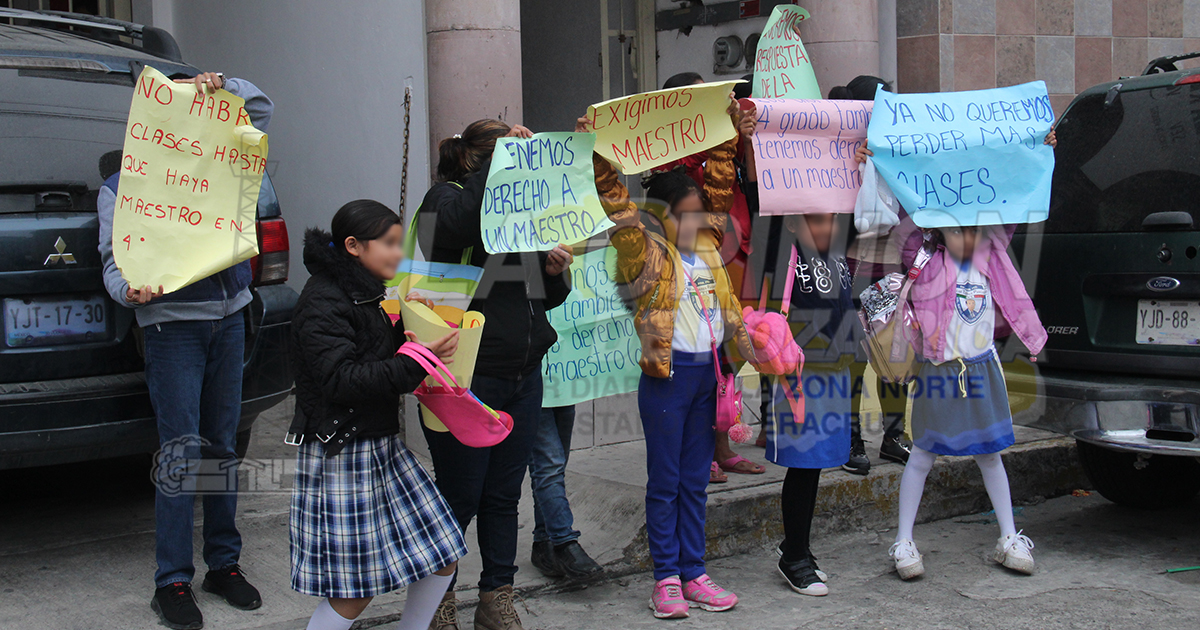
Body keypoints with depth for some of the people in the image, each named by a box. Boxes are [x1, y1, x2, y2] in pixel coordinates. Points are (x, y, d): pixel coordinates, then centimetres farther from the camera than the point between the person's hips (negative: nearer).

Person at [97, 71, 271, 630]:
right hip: (173, 326, -4)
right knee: (180, 452, -8)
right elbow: (114, 262, -4)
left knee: (222, 447, 10)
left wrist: (220, 84, 2)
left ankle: (224, 563, 19)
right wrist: (129, 290, -26)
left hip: (229, 320, 4)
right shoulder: (119, 188, 6)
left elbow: (260, 111, 21)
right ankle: (172, 581, 0)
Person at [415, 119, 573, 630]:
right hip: (464, 377, -6)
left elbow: (546, 297, 22)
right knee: (459, 497, 1)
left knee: (504, 496, 11)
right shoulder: (447, 196, -1)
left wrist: (555, 272, 1)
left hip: (522, 376, 6)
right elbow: (462, 221, -28)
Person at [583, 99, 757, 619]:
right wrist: (599, 158, -22)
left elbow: (719, 187, 16)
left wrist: (727, 133, 13)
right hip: (667, 375, -6)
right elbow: (619, 210, -15)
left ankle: (693, 573, 19)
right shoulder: (647, 254, -5)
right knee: (665, 481, 3)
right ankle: (666, 578, 11)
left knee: (695, 480, 12)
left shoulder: (708, 248, 10)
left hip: (707, 373, 6)